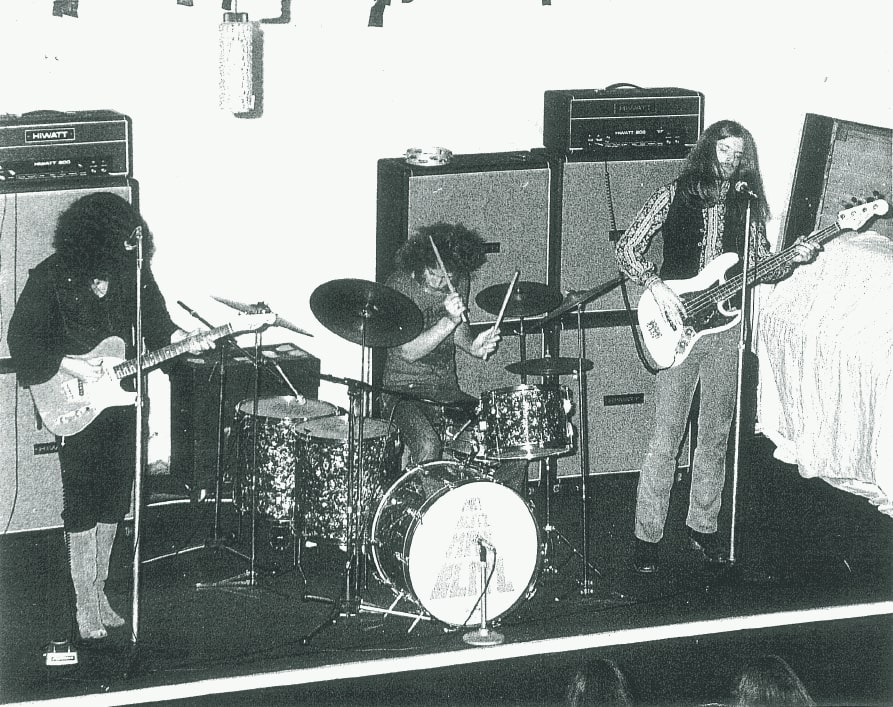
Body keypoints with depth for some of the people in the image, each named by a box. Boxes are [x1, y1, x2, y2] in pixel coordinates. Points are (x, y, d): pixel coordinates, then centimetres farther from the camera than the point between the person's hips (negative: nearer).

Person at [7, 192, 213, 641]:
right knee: (82, 506, -4)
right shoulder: (50, 279, -15)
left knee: (113, 501, 10)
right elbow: (21, 340, -12)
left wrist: (180, 338, -7)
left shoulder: (133, 270, -1)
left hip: (120, 401, 5)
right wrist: (71, 366, -20)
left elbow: (153, 318, 12)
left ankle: (98, 591, 24)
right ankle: (86, 607, 3)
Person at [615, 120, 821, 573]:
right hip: (678, 329, -4)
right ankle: (647, 536, 3)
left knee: (715, 436, 10)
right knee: (666, 437, -4)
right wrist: (656, 286, -17)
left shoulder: (747, 205, 9)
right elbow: (626, 249, -4)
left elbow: (763, 269, 13)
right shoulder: (675, 196, -2)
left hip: (725, 328, 4)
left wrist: (792, 261, -7)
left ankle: (702, 526, 23)